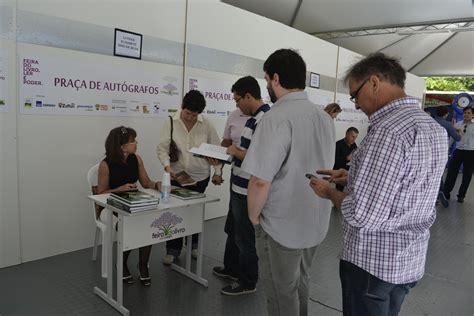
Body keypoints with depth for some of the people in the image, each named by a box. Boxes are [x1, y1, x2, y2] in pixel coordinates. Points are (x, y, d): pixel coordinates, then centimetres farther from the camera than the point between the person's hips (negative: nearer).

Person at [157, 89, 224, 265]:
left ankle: (194, 244, 34)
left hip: (200, 176, 1)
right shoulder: (170, 123, -8)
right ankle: (173, 249, 18)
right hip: (177, 175, -1)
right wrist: (167, 167, -23)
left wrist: (218, 172, 0)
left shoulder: (206, 125, -6)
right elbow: (162, 148, -8)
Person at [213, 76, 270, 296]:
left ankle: (248, 282, 24)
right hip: (240, 187, 10)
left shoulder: (264, 120, -23)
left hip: (248, 191, -10)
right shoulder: (254, 118, 9)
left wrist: (236, 151, -16)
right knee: (236, 231, 24)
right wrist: (225, 155, 6)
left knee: (246, 236, 6)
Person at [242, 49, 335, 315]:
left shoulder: (277, 117, -23)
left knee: (282, 294, 12)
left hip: (282, 227, -7)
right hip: (315, 223, 8)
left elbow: (260, 180, -26)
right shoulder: (325, 117, 4)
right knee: (300, 284, 25)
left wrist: (254, 216, -9)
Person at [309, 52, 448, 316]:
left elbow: (363, 216, -28)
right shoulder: (436, 128, 4)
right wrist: (353, 177, 11)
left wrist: (329, 191, -10)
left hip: (373, 262, -9)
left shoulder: (388, 131, -27)